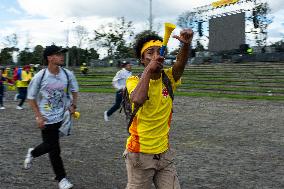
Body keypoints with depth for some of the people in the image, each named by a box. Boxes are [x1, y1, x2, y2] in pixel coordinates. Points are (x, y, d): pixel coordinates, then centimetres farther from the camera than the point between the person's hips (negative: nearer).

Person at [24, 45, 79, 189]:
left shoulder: (67, 74, -7)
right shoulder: (40, 77, -17)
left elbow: (74, 90, 11)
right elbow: (31, 97, -6)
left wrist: (73, 105, -2)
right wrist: (38, 116, -12)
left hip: (61, 117, 4)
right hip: (46, 119, -4)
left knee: (50, 145, 17)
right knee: (54, 150, 3)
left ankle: (32, 153, 47)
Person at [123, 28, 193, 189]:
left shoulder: (168, 78, -1)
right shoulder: (134, 80, -9)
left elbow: (180, 64, -24)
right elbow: (137, 100, -32)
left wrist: (186, 44, -43)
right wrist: (149, 69, -27)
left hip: (164, 153, 3)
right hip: (140, 154, -3)